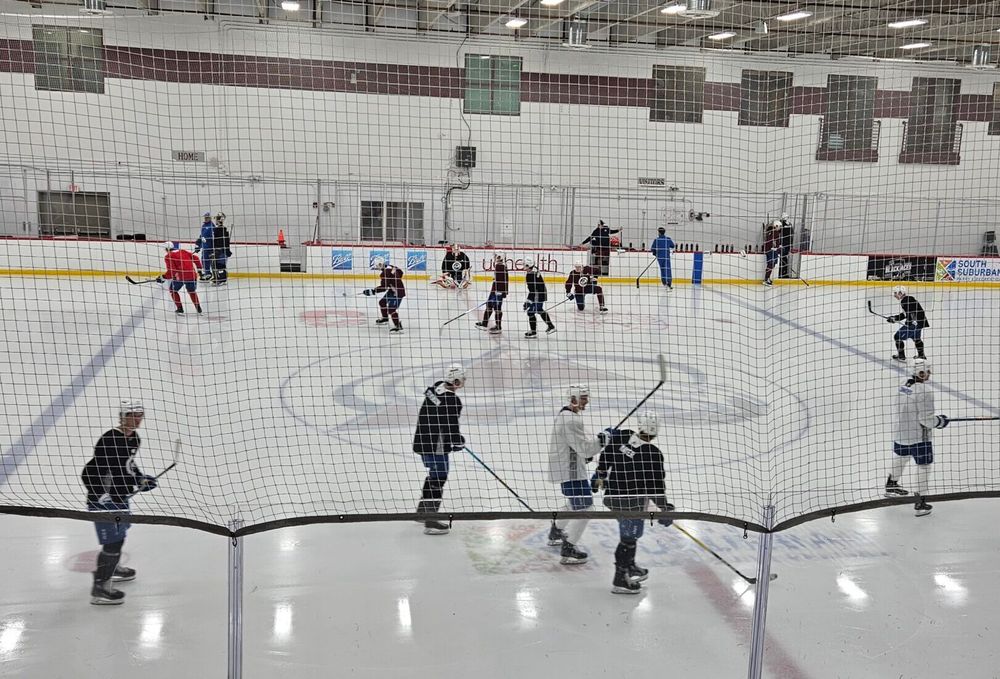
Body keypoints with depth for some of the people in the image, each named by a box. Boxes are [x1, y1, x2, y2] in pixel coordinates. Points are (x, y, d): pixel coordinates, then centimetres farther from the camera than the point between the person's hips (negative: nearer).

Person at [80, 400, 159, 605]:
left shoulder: (134, 439, 3)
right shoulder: (109, 440, -26)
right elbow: (88, 474, -26)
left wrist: (141, 478, 7)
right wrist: (102, 496, -29)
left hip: (120, 497, 10)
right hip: (103, 500, -10)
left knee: (120, 532, 27)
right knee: (113, 540, -9)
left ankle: (111, 568, 50)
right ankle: (99, 588, 3)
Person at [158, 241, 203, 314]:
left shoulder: (168, 256, 1)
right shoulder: (183, 252, 18)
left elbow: (172, 271, -8)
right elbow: (195, 258, 15)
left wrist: (162, 278, 1)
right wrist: (199, 268, 24)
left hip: (180, 276, -5)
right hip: (192, 275, 5)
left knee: (173, 290, 21)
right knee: (192, 291, 27)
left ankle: (180, 308, 16)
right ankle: (198, 307, 20)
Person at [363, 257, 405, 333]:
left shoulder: (384, 273, -26)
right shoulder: (390, 267, 2)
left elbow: (383, 287, -27)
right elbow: (400, 272, 16)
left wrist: (373, 291, -24)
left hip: (398, 292, -11)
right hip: (393, 290, 11)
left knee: (391, 309, -17)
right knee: (382, 302, 23)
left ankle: (398, 326, -18)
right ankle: (385, 318, 43)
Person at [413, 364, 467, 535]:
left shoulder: (437, 387, 6)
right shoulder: (452, 401, -23)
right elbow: (450, 427, -20)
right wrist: (458, 442, -1)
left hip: (423, 441, 10)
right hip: (436, 446, -10)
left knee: (434, 475, 25)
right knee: (437, 480, -3)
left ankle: (422, 510, 37)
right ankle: (430, 521, -2)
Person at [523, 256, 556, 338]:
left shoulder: (530, 275, -27)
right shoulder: (535, 270, 3)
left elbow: (533, 290, -28)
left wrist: (529, 301, -26)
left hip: (538, 295, -10)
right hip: (542, 293, 10)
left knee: (531, 312, -4)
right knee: (539, 310, 26)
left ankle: (533, 332, 2)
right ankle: (551, 326, 35)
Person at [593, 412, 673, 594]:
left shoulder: (620, 436, -4)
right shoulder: (653, 454, -17)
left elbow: (605, 458, 7)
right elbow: (656, 485, -12)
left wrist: (599, 477, 23)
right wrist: (665, 508, -1)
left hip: (612, 496, 7)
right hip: (632, 501, -7)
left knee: (629, 533, 24)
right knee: (629, 537, 2)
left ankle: (630, 567, 40)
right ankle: (620, 580, 4)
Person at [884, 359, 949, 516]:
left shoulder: (903, 386, 3)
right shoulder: (924, 391, -21)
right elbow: (926, 419, -22)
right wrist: (941, 421, -2)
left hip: (901, 433, 8)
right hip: (919, 437, -8)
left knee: (900, 458, 27)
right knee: (923, 466, 3)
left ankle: (891, 485, 46)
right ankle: (920, 503, 3)